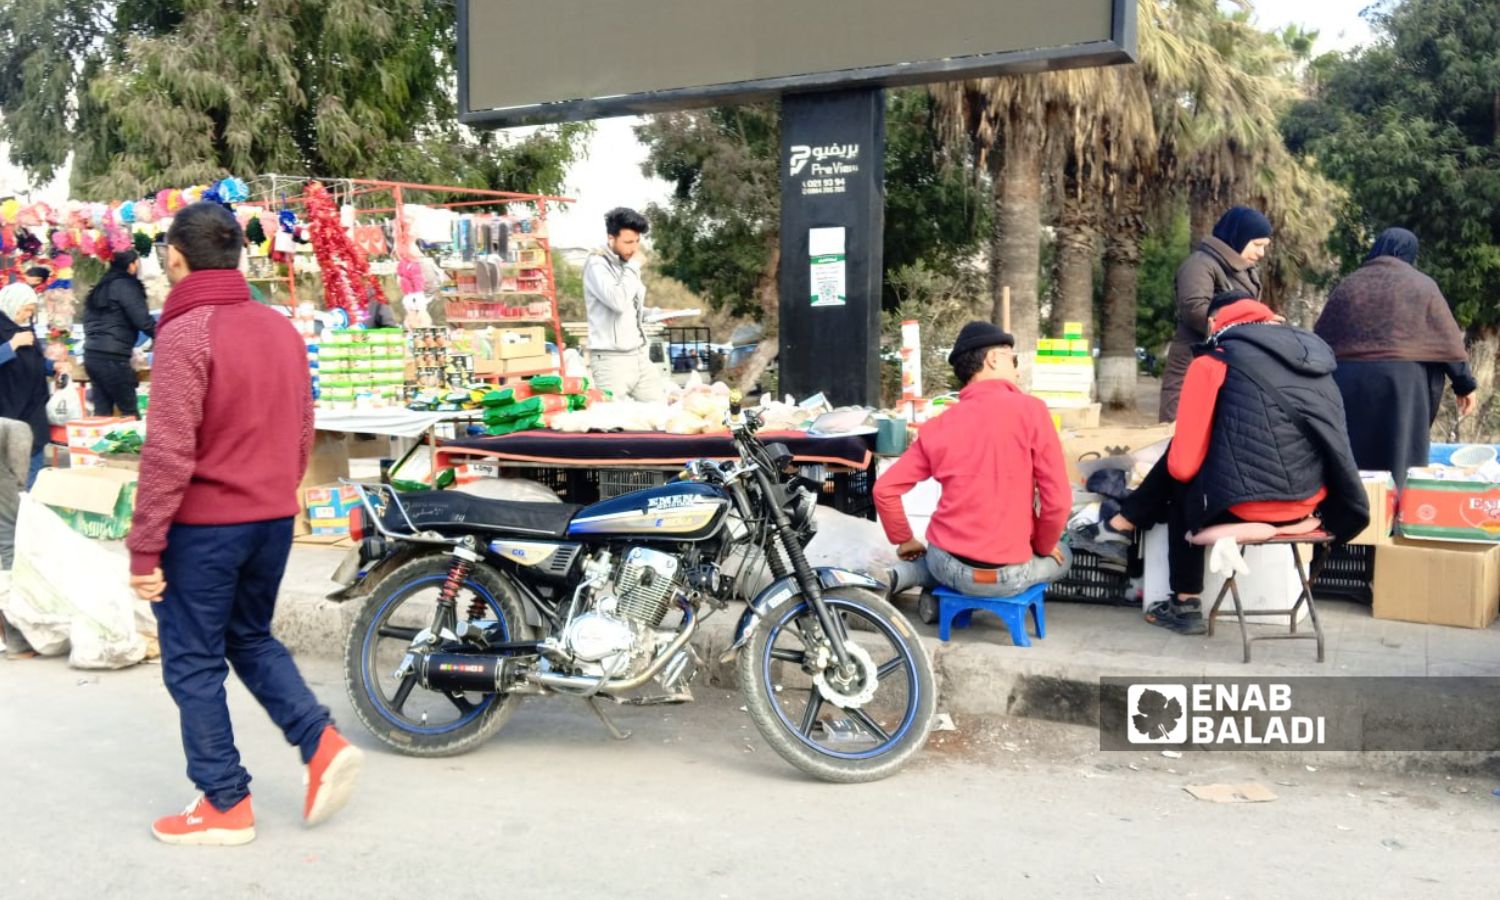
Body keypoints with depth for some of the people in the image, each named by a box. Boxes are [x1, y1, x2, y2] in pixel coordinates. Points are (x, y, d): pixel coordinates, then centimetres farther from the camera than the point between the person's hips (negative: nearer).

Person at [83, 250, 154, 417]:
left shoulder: (102, 286, 18)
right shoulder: (126, 286, -7)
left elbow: (88, 321, 22)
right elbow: (143, 321, -12)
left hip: (91, 354, 8)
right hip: (112, 358, -8)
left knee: (102, 412, 8)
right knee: (130, 412, -3)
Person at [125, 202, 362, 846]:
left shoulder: (185, 334, -16)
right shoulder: (282, 328, 6)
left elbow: (168, 454, -19)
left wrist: (144, 549, -14)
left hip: (203, 526, -7)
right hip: (274, 520, 7)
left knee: (193, 662, 7)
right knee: (251, 638, 23)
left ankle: (225, 804, 15)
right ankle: (321, 743, 9)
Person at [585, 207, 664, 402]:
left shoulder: (627, 265, 15)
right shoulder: (597, 264, -9)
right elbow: (618, 302, -25)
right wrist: (633, 267, -13)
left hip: (640, 355, 8)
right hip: (611, 358, -8)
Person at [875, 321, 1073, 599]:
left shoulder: (938, 426, 2)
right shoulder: (1031, 410, -10)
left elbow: (884, 489, 1)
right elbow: (1057, 499, -10)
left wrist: (905, 541, 17)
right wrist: (1042, 547, 9)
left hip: (949, 565, 5)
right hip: (1007, 575, -5)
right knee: (1062, 555, 29)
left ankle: (910, 573, 9)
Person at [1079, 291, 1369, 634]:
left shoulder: (1215, 361, -4)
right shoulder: (1312, 352, 13)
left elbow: (1184, 463, -4)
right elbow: (1334, 444, 17)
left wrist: (1179, 465, 18)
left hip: (1245, 504, -6)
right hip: (1309, 502, 6)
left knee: (1181, 489, 28)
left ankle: (1186, 606, 33)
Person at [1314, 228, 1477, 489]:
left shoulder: (1347, 285, 13)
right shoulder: (1421, 285, 5)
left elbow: (1321, 340, 13)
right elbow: (1448, 341, 3)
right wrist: (1465, 384, 9)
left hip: (1345, 385, 3)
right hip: (1402, 385, -2)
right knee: (1400, 463, 3)